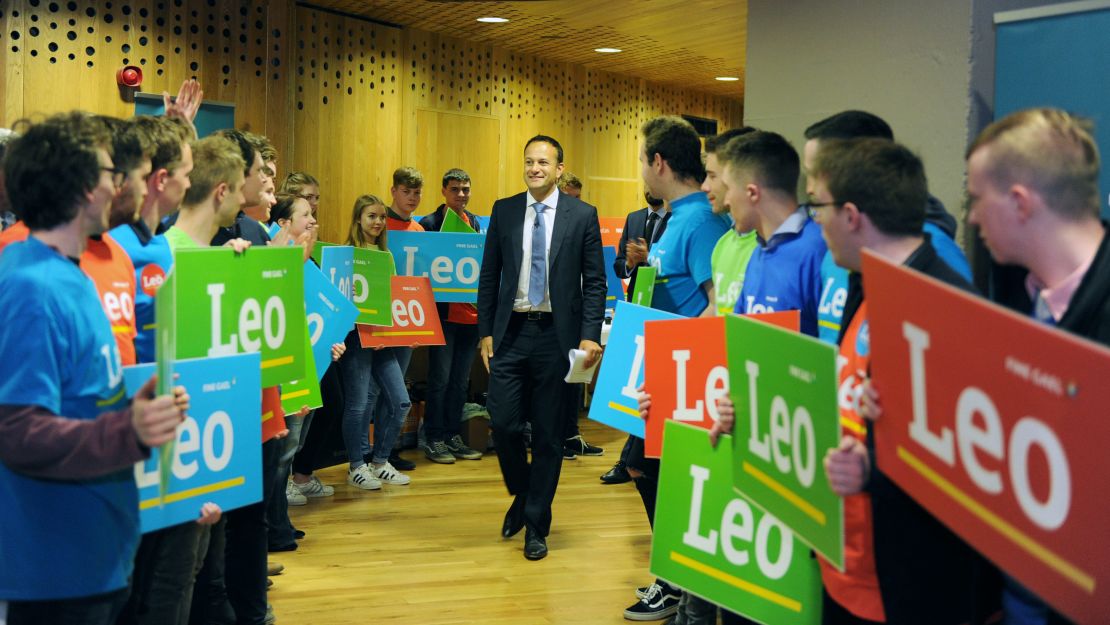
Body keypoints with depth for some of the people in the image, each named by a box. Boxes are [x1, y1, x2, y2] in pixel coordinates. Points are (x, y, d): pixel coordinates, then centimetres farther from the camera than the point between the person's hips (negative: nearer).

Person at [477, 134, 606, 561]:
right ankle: (522, 495, 27)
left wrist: (590, 336, -9)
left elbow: (595, 281, 0)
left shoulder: (583, 215, 1)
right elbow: (489, 276, 9)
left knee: (548, 433, 4)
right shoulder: (503, 211, 7)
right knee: (503, 423, -2)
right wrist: (485, 332, 3)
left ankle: (536, 525, 19)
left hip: (557, 335, -2)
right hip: (511, 333, 2)